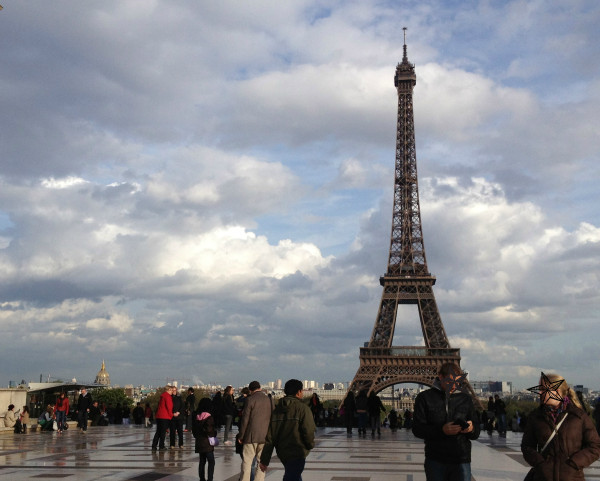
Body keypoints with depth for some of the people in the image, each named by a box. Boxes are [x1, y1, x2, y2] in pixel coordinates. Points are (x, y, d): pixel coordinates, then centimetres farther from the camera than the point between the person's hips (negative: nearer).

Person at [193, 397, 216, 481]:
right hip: (207, 443, -7)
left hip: (199, 442, 7)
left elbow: (193, 430, 13)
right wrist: (214, 432, -4)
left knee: (202, 461, 16)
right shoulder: (209, 418, -16)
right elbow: (210, 431, -22)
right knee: (211, 462, -1)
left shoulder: (196, 417, 6)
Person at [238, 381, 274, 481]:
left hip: (251, 436, -3)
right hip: (265, 436, 3)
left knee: (247, 461, 2)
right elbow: (272, 419, 9)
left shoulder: (250, 400, -6)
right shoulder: (269, 400, 6)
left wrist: (241, 436, 2)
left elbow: (245, 419, -5)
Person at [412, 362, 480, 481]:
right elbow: (417, 429, -5)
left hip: (461, 461, 1)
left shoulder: (465, 399, 11)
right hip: (435, 461, -1)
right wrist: (441, 430, -20)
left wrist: (471, 429, -13)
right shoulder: (425, 397, 2)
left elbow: (476, 433, 12)